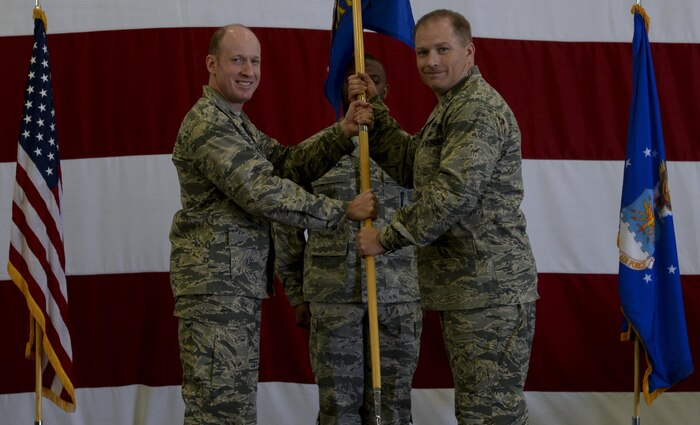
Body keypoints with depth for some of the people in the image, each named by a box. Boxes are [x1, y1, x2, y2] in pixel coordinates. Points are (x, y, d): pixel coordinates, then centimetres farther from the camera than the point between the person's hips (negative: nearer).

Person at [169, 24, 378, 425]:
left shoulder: (236, 122, 21)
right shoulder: (208, 124, -13)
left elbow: (290, 164, 12)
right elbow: (264, 192, -20)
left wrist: (342, 134, -4)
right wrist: (343, 211, -14)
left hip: (238, 285, 10)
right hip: (217, 283, -10)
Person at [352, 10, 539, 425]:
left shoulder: (478, 109, -15)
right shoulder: (451, 107, 20)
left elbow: (452, 194, -23)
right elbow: (410, 165, 20)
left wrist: (386, 238, -14)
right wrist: (374, 110, 12)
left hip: (489, 288, -11)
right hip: (466, 287, 11)